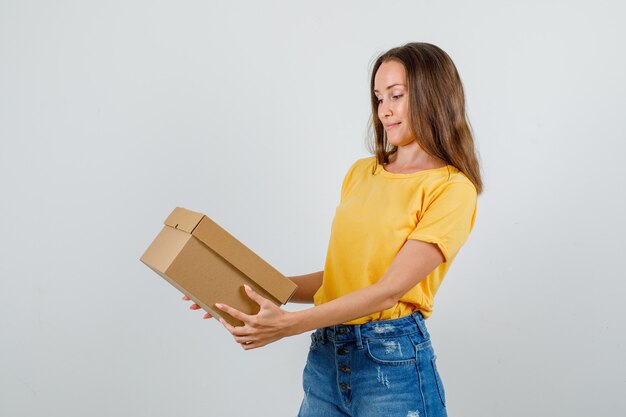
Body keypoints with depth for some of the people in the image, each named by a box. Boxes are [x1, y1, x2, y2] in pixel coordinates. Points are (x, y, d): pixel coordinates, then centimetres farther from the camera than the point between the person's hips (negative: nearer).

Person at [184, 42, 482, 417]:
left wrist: (290, 323, -24)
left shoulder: (452, 188, -10)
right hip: (325, 357, 5)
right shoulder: (361, 173, 9)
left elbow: (391, 289, -18)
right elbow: (339, 275, 12)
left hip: (393, 362, -5)